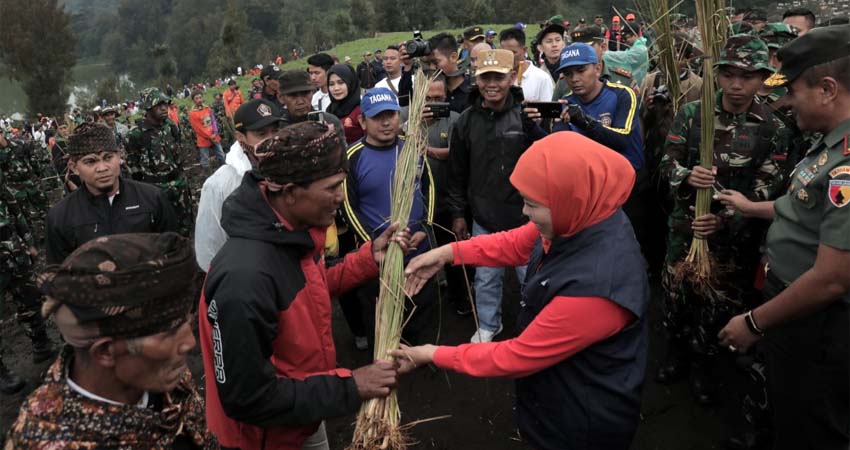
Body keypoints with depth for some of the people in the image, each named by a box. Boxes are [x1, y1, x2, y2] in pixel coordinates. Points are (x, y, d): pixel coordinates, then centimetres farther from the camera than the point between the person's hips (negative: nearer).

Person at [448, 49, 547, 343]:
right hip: (483, 219, 2)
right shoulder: (466, 121, -1)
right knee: (486, 278, 17)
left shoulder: (528, 116, -9)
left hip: (524, 216, -2)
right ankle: (488, 324, 40)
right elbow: (457, 174, 5)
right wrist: (458, 213, 7)